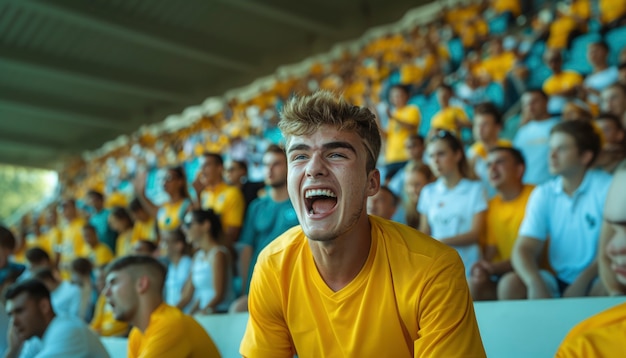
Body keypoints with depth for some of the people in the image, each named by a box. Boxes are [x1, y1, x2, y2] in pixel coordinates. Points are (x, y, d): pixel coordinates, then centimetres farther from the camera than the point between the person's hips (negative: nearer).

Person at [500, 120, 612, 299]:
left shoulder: (606, 188, -8)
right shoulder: (542, 194, 3)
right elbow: (524, 248, -6)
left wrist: (582, 281, -22)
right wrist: (535, 283, -26)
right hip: (559, 280, 4)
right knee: (510, 284, -22)